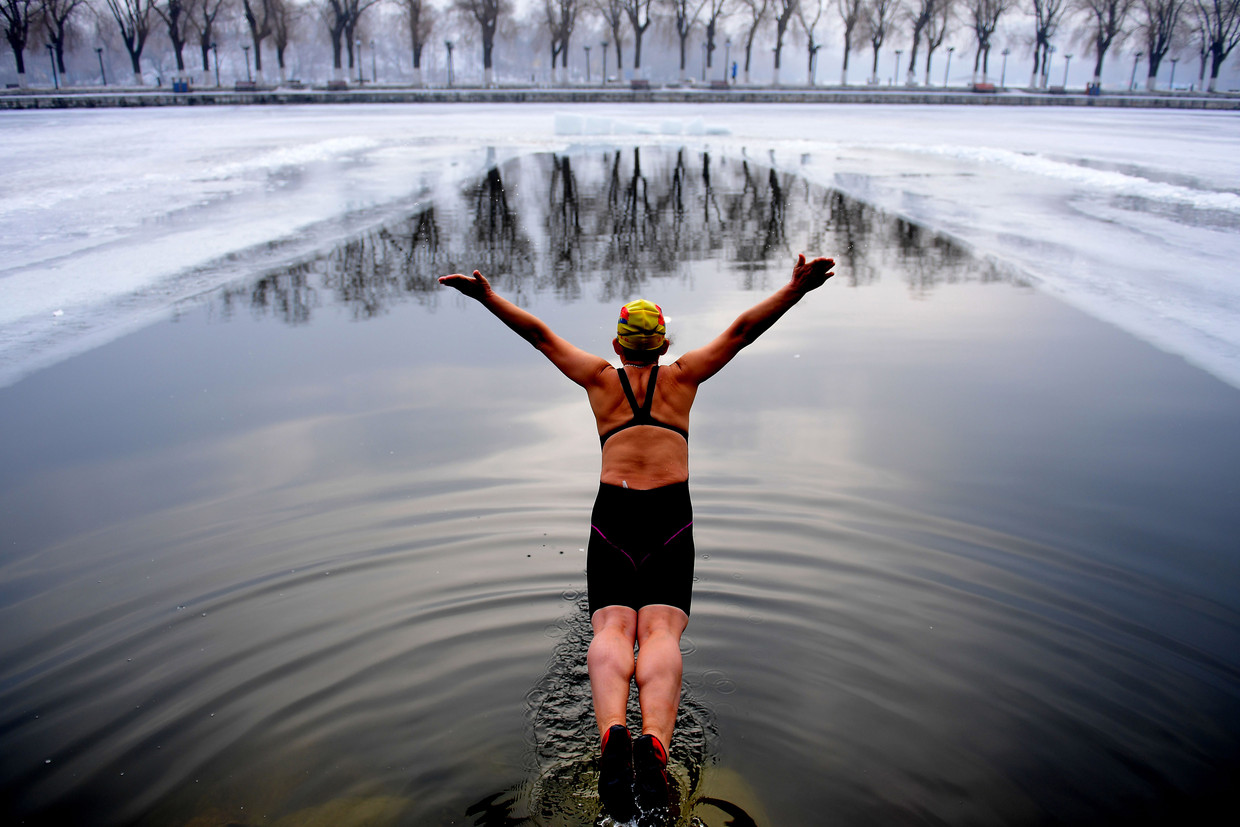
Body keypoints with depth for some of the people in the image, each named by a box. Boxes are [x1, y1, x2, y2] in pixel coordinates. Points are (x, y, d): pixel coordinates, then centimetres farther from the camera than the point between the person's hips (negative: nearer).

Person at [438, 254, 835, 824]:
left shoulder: (601, 379, 19)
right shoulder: (682, 377, 17)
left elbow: (541, 336, 17)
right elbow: (740, 332, 12)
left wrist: (486, 296, 13)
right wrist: (796, 289, 5)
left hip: (612, 513, 1)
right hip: (671, 515, 0)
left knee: (611, 629, -12)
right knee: (661, 632, -14)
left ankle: (613, 731, -41)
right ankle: (655, 742, -40)